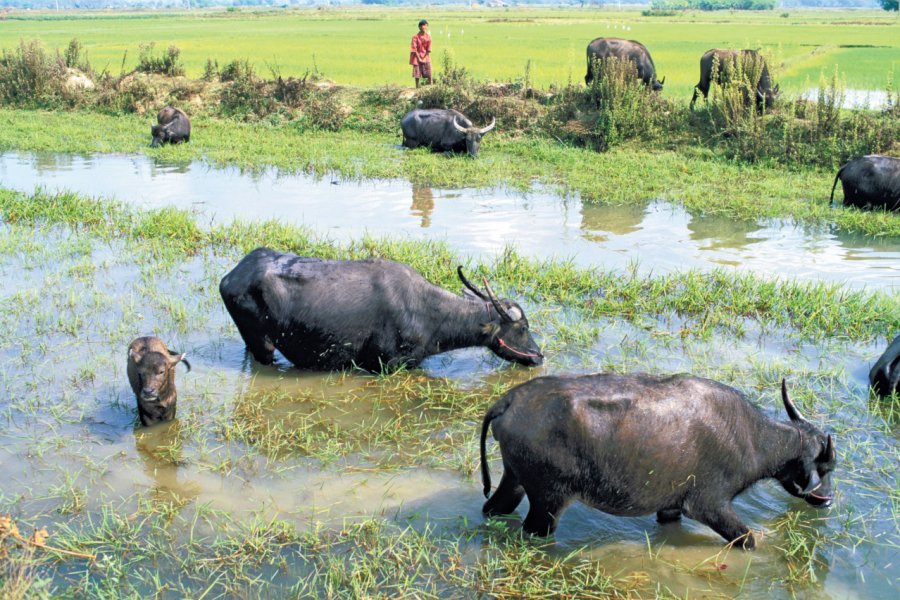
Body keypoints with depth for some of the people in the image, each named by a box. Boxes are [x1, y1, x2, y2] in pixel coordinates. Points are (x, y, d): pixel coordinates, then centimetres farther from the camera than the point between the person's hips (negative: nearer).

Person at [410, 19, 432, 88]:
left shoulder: (428, 37, -3)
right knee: (417, 75, 0)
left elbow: (429, 50, -1)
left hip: (426, 57, 2)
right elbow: (414, 49, -10)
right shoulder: (416, 37, -11)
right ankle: (417, 87, 9)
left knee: (429, 74, -4)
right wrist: (419, 58, -13)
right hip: (417, 57, -2)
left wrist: (425, 58, -9)